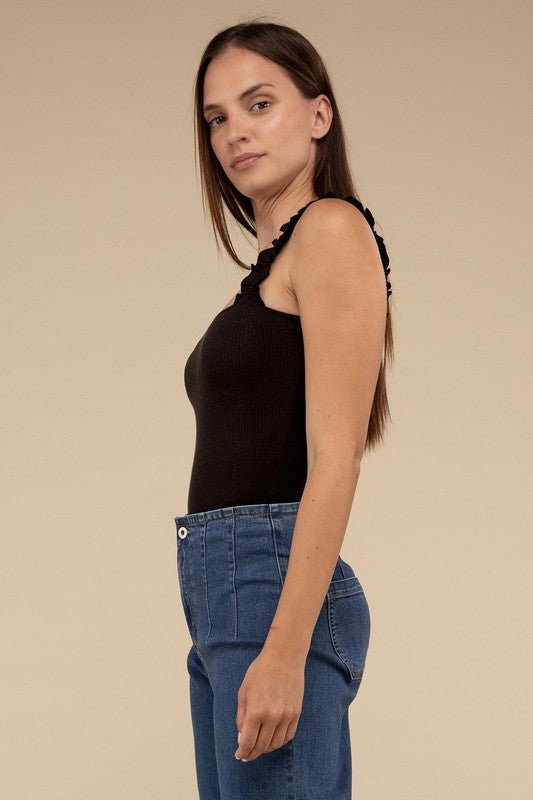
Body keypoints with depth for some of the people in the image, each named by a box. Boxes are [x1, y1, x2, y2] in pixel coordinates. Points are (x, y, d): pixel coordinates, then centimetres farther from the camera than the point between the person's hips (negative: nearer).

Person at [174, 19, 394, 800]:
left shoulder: (334, 230, -6)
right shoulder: (271, 265, 20)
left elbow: (336, 456, -16)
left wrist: (284, 651, -23)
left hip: (275, 589, -9)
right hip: (224, 596, 9)